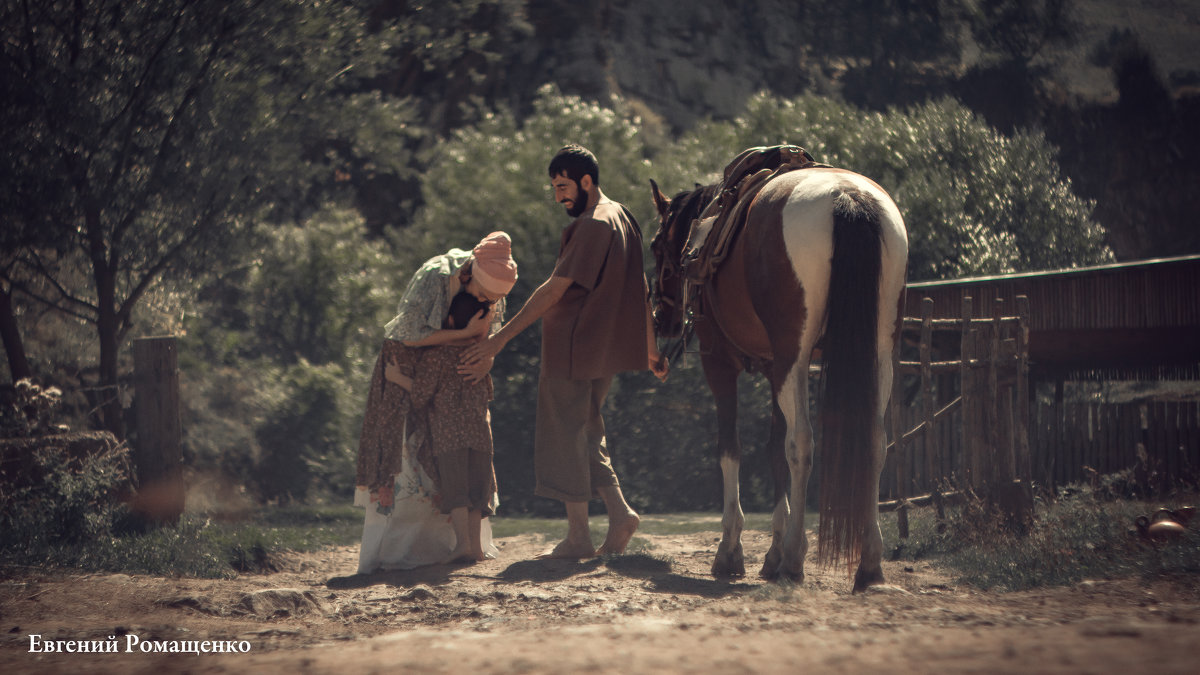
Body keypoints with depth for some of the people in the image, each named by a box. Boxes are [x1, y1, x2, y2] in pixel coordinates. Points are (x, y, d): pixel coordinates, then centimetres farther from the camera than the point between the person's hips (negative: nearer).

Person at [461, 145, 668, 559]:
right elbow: (639, 288, 18)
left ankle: (578, 537, 3)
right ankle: (620, 513, 7)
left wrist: (498, 341, -21)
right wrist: (650, 347, 25)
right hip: (604, 350, 9)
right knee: (586, 433, 17)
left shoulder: (593, 225, -17)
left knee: (566, 435, -1)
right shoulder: (623, 218, 12)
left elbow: (554, 291, -21)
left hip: (574, 349, -9)